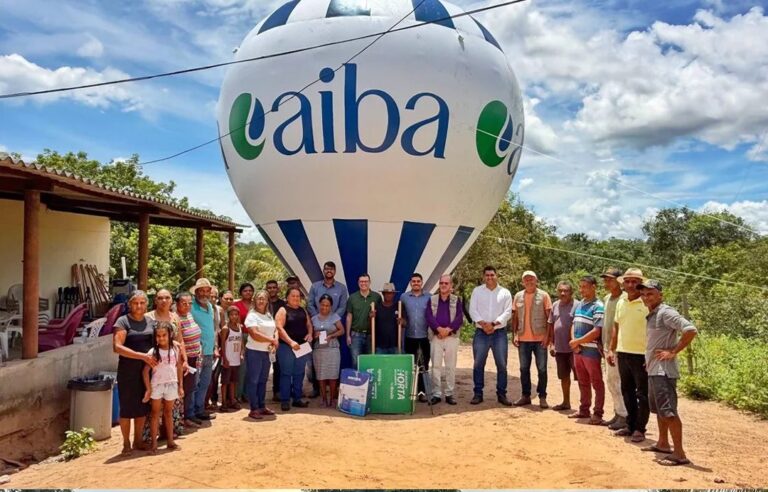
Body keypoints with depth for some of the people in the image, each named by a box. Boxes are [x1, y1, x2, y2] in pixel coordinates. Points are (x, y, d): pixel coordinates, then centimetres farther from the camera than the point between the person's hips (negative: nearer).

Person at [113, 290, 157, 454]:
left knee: (143, 407, 12)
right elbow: (117, 347, -18)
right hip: (128, 371, -5)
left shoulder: (150, 321, 9)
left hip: (146, 370, 5)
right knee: (127, 407, 3)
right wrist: (142, 356, -24)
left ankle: (138, 440, 26)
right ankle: (126, 443, 16)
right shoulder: (123, 321, -8)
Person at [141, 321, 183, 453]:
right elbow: (146, 370, -10)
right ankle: (154, 443, 9)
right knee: (156, 413, 5)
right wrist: (148, 389, -12)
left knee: (168, 413, 13)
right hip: (157, 385, -2)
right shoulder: (153, 352, -11)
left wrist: (180, 386, 4)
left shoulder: (176, 349, -3)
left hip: (172, 384, 2)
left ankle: (170, 441, 21)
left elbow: (179, 368, 4)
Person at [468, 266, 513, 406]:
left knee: (502, 365, 1)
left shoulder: (505, 293, 5)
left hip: (500, 333, 0)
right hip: (481, 333, 0)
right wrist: (483, 323, -15)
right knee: (478, 364, 1)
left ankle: (501, 394, 11)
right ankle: (478, 394, 10)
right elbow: (472, 310, 0)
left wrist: (493, 324, -15)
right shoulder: (477, 291, 7)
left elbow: (507, 312, -3)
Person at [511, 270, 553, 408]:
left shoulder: (543, 295, -1)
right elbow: (515, 317, 10)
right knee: (524, 368, 9)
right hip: (523, 339, 3)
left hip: (540, 338, -3)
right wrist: (515, 334, 2)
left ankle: (542, 397, 12)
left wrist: (547, 335, -9)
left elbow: (549, 317, -2)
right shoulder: (518, 296, 8)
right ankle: (526, 396, 19)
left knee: (542, 369, 1)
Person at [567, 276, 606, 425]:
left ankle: (598, 414, 8)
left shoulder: (598, 306, -12)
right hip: (578, 350, 7)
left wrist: (577, 341, -12)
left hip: (591, 350, -7)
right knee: (583, 382, 16)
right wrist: (573, 342, -3)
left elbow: (596, 332, -18)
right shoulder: (578, 305, 11)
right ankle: (584, 410, 27)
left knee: (597, 383, 2)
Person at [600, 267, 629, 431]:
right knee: (610, 381, 14)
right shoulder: (606, 298, 13)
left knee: (617, 381, -5)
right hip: (608, 346, 9)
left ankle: (624, 416, 5)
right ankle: (618, 413, 25)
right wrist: (604, 346, 15)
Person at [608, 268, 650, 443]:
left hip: (641, 355, -7)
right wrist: (612, 350, 14)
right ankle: (630, 425, 27)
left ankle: (640, 429, 14)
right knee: (627, 391, 15)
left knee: (642, 394, 4)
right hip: (623, 353, 7)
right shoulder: (621, 303, 10)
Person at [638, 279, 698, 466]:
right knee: (658, 409, 21)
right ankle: (663, 444, 35)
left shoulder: (665, 312, -15)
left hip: (663, 371, -10)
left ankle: (679, 454, -5)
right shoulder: (652, 315, 14)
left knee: (669, 411, -9)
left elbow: (690, 330, -26)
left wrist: (673, 352, -21)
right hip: (653, 370, 10)